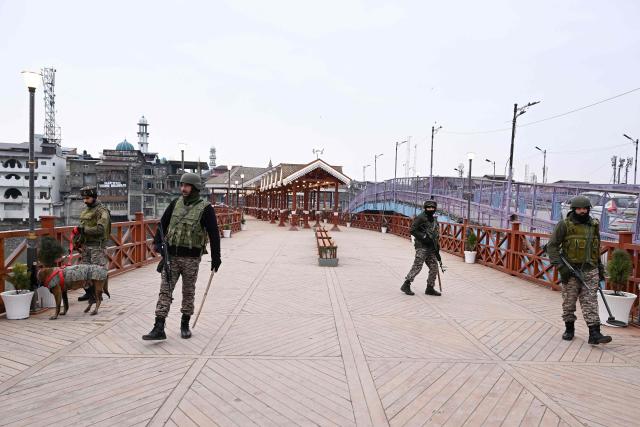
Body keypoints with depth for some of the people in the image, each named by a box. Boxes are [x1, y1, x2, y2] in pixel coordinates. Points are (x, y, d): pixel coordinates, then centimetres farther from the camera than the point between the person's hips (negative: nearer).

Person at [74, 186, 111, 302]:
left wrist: (83, 229, -19)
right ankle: (89, 292, 24)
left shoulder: (102, 211, -11)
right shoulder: (85, 211, 17)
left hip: (97, 246, -8)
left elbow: (100, 229, -22)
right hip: (85, 245, 9)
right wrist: (77, 241, 17)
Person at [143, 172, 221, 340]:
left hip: (191, 258, -3)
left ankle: (185, 325, 25)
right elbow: (163, 223, 13)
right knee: (165, 290, -1)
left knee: (188, 292, 10)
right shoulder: (175, 203, 6)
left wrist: (216, 257, -9)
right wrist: (158, 242, -2)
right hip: (171, 256, 4)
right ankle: (159, 328, 1)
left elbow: (214, 234, -8)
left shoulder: (205, 208, -7)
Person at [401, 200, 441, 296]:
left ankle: (430, 288, 17)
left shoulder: (434, 219, 17)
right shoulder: (420, 218, -8)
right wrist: (424, 237, -19)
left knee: (434, 268, 7)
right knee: (417, 266, -9)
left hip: (431, 248, 8)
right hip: (422, 247, -8)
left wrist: (437, 249, 19)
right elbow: (413, 230, -13)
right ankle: (406, 285, 0)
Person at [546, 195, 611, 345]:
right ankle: (569, 329, 22)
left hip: (590, 271, 3)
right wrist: (560, 266, -15)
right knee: (569, 302, 7)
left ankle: (594, 334, -1)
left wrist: (600, 268, 19)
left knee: (590, 301, -1)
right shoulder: (564, 225, -6)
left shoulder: (594, 225, 9)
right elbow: (552, 246, -8)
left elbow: (597, 248, 20)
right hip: (570, 271, -3)